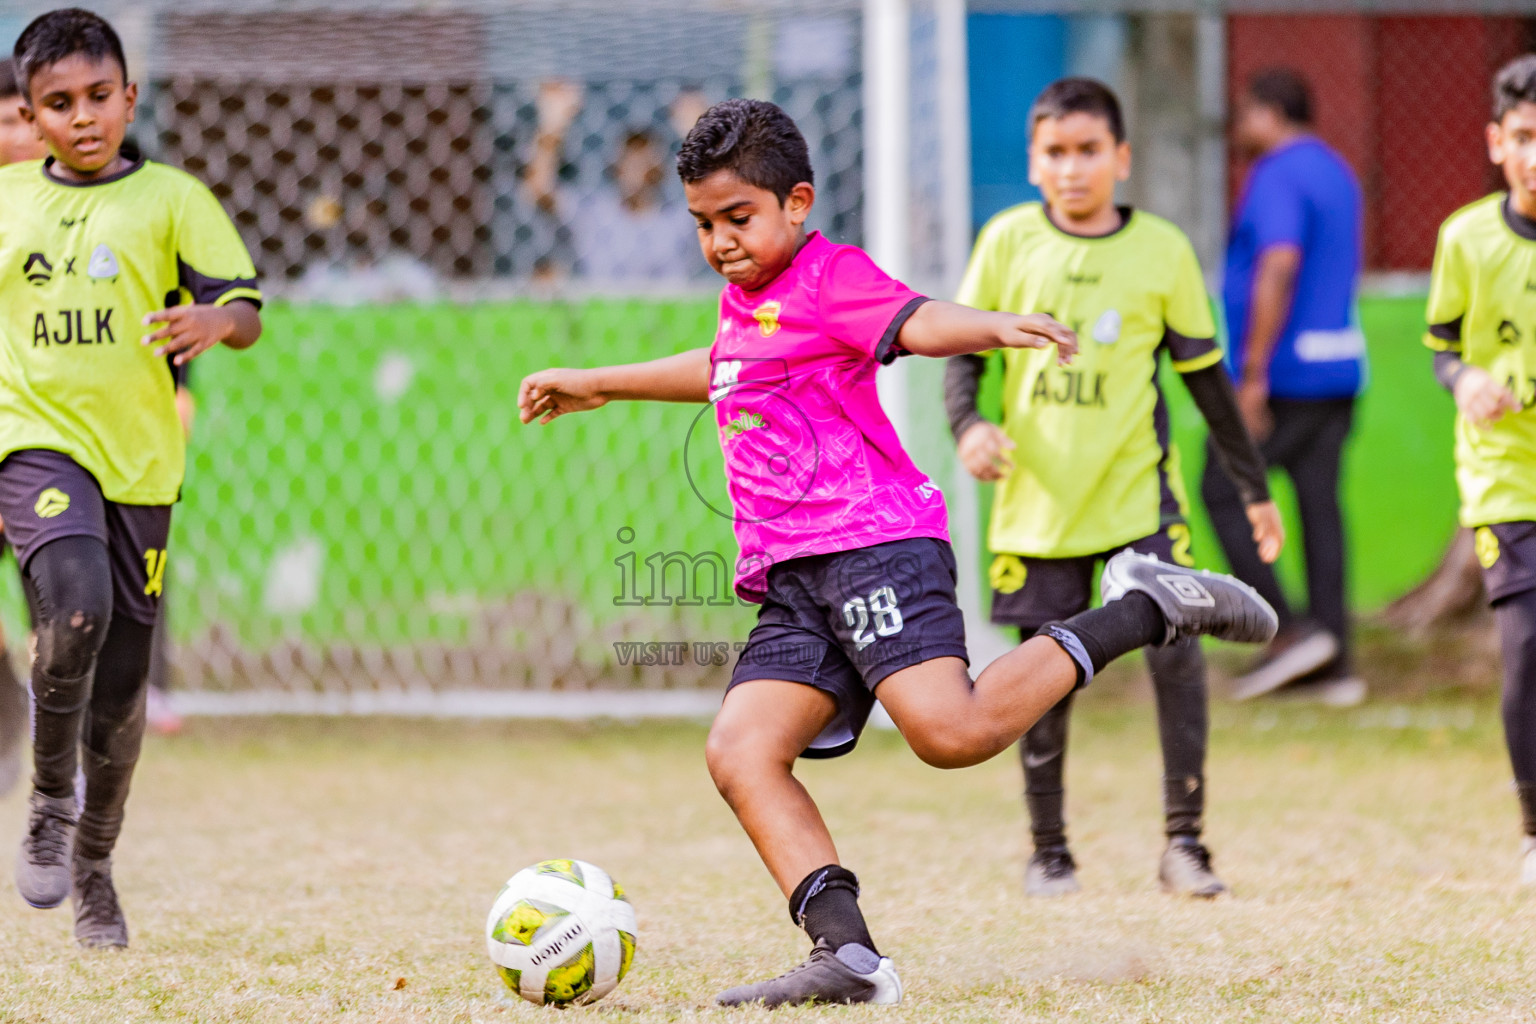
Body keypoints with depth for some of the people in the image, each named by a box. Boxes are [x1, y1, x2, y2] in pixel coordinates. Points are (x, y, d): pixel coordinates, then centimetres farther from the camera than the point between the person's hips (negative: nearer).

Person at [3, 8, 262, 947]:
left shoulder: (171, 199, 1)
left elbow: (248, 314, -4)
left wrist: (216, 320, -27)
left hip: (137, 461, 1)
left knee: (121, 685, 7)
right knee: (77, 604, -30)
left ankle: (94, 866, 29)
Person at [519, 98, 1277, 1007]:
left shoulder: (830, 276, -1)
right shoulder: (743, 302, 26)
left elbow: (917, 322, -21)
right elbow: (720, 371, 49)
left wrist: (998, 327, -43)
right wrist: (599, 384, 58)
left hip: (875, 542, -9)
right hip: (795, 582, 9)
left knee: (952, 732, -25)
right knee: (741, 753, -9)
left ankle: (1142, 611, -6)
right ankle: (848, 955, -19)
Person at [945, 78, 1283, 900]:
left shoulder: (1162, 250, 0)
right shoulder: (1009, 241, 0)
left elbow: (1205, 377, 8)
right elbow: (965, 347, 7)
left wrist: (1254, 487, 10)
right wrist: (967, 424, -14)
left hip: (1137, 488, -1)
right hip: (1038, 495, 1)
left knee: (1174, 646, -15)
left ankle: (1184, 841, -8)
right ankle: (1048, 849, 20)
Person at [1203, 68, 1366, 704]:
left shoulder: (1277, 178, -13)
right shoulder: (1337, 174, 17)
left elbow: (1278, 270, -24)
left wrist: (1254, 373, -23)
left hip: (1282, 370, -9)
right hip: (1339, 366, 9)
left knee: (1224, 493, 2)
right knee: (1319, 502, 8)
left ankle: (1289, 631, -7)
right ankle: (1333, 663, 6)